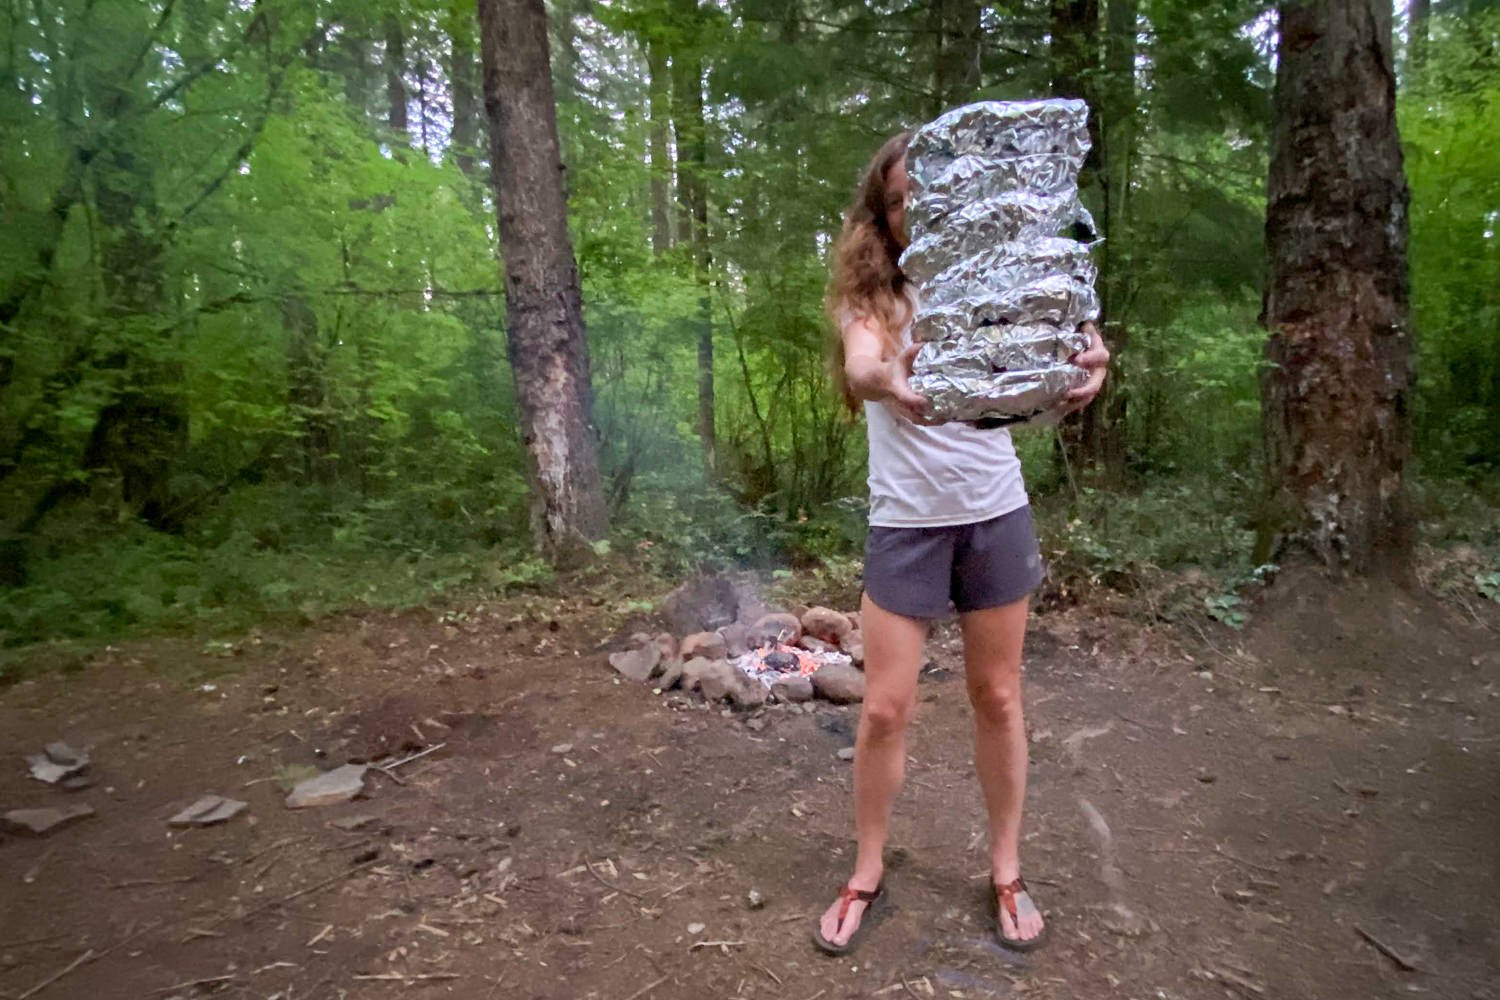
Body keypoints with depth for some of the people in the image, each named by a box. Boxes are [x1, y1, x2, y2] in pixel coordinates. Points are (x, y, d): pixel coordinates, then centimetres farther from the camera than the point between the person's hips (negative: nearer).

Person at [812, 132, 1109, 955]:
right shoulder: (866, 294, -2)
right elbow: (860, 364, -25)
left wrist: (1086, 359, -41)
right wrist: (886, 378, -50)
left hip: (995, 513, 2)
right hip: (904, 521, -1)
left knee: (997, 697, 12)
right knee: (885, 708, 3)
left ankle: (1007, 872, 30)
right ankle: (866, 876, 24)